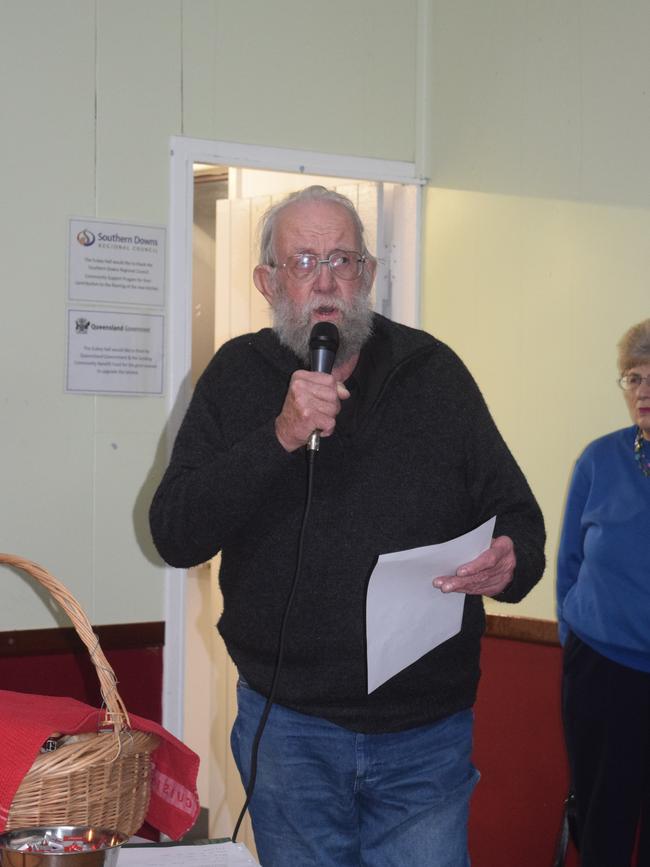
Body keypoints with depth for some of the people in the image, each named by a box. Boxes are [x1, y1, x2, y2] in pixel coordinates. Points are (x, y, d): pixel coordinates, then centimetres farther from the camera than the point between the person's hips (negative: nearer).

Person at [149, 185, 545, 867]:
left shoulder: (434, 371, 2)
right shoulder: (237, 377, 1)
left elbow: (517, 514, 6)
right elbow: (173, 535, -8)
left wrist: (512, 562, -19)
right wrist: (279, 438, -21)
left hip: (428, 730, 0)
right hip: (288, 727, 0)